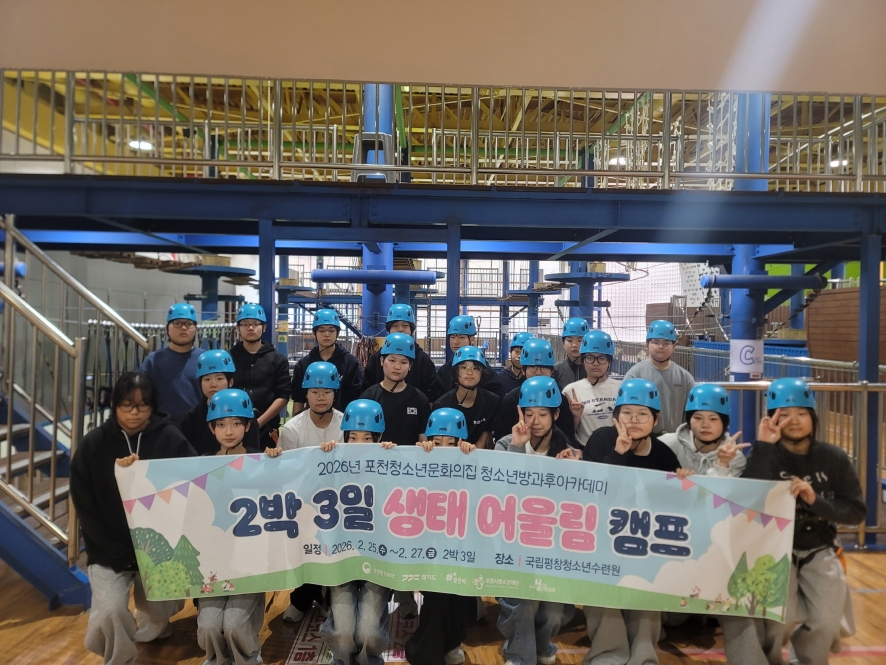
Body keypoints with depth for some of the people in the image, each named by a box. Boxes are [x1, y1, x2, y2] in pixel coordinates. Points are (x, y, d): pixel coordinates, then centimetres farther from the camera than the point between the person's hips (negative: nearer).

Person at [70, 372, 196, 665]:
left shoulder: (171, 439, -7)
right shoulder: (93, 445, -4)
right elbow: (86, 510, -2)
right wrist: (121, 553, -9)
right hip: (110, 553, 0)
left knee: (158, 618, 5)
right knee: (110, 614, -17)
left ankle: (151, 621, 42)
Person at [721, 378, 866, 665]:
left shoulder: (834, 458, -2)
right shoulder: (767, 455, -9)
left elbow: (858, 511, -1)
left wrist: (816, 501, -19)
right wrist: (762, 446, -30)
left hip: (819, 551, 2)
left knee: (826, 620, -16)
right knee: (782, 616, -22)